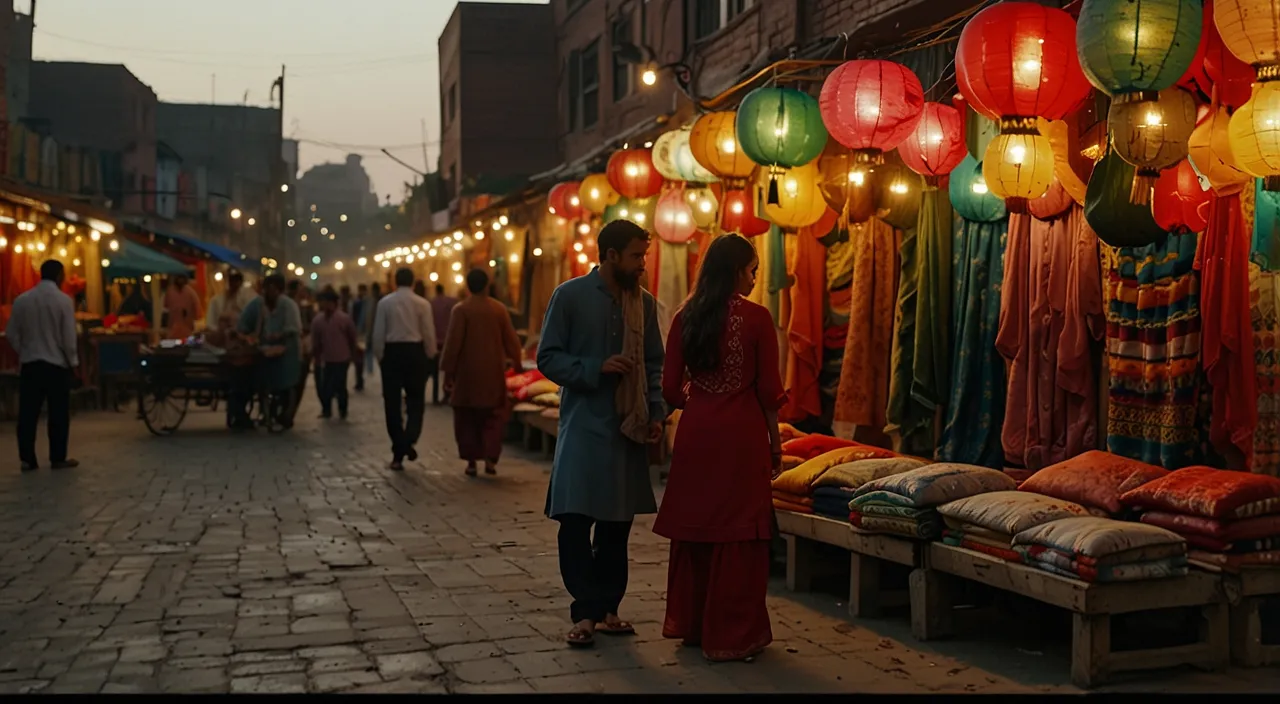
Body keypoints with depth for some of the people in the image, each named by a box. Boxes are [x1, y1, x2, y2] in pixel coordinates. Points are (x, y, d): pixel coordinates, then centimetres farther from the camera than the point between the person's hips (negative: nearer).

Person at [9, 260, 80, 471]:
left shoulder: (21, 300, 2)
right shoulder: (64, 300, -9)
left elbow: (11, 334, 5)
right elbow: (69, 336, -9)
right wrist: (73, 361, 2)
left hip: (29, 363, 4)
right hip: (57, 363, -4)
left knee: (28, 413, 6)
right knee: (58, 413, 5)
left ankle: (27, 459, 6)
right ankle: (58, 458, 7)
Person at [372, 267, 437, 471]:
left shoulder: (384, 303, -1)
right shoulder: (422, 304, -3)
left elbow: (378, 334, -1)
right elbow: (429, 334, -3)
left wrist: (379, 357, 8)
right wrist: (430, 355, 10)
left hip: (392, 352, 1)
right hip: (414, 351, -1)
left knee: (392, 403, 7)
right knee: (415, 401, 10)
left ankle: (398, 451, 8)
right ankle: (409, 441, -11)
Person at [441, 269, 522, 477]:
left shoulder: (461, 309, -8)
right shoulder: (499, 309, -1)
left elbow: (453, 342, -9)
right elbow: (511, 339, 3)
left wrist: (448, 371, -2)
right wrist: (516, 362, 17)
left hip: (467, 372, -2)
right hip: (493, 373, 2)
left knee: (467, 417, 9)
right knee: (493, 415, 11)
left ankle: (471, 461, 9)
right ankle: (490, 458, -1)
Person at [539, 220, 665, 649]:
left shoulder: (644, 303, 8)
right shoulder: (570, 296, -4)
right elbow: (548, 358, -4)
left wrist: (656, 413, 2)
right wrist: (597, 368, -17)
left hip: (628, 428, 4)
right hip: (584, 425, -4)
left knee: (618, 522, 8)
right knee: (576, 521, -8)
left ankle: (606, 608, 19)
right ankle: (585, 612, 2)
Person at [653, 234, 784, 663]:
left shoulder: (685, 318, 4)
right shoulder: (756, 318, -8)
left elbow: (671, 390, 5)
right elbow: (769, 390, -5)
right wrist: (775, 442, 6)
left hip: (695, 433, 4)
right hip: (741, 434, -4)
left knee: (693, 526, 14)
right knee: (738, 533, 3)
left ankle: (689, 623, 25)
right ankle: (731, 634, 9)